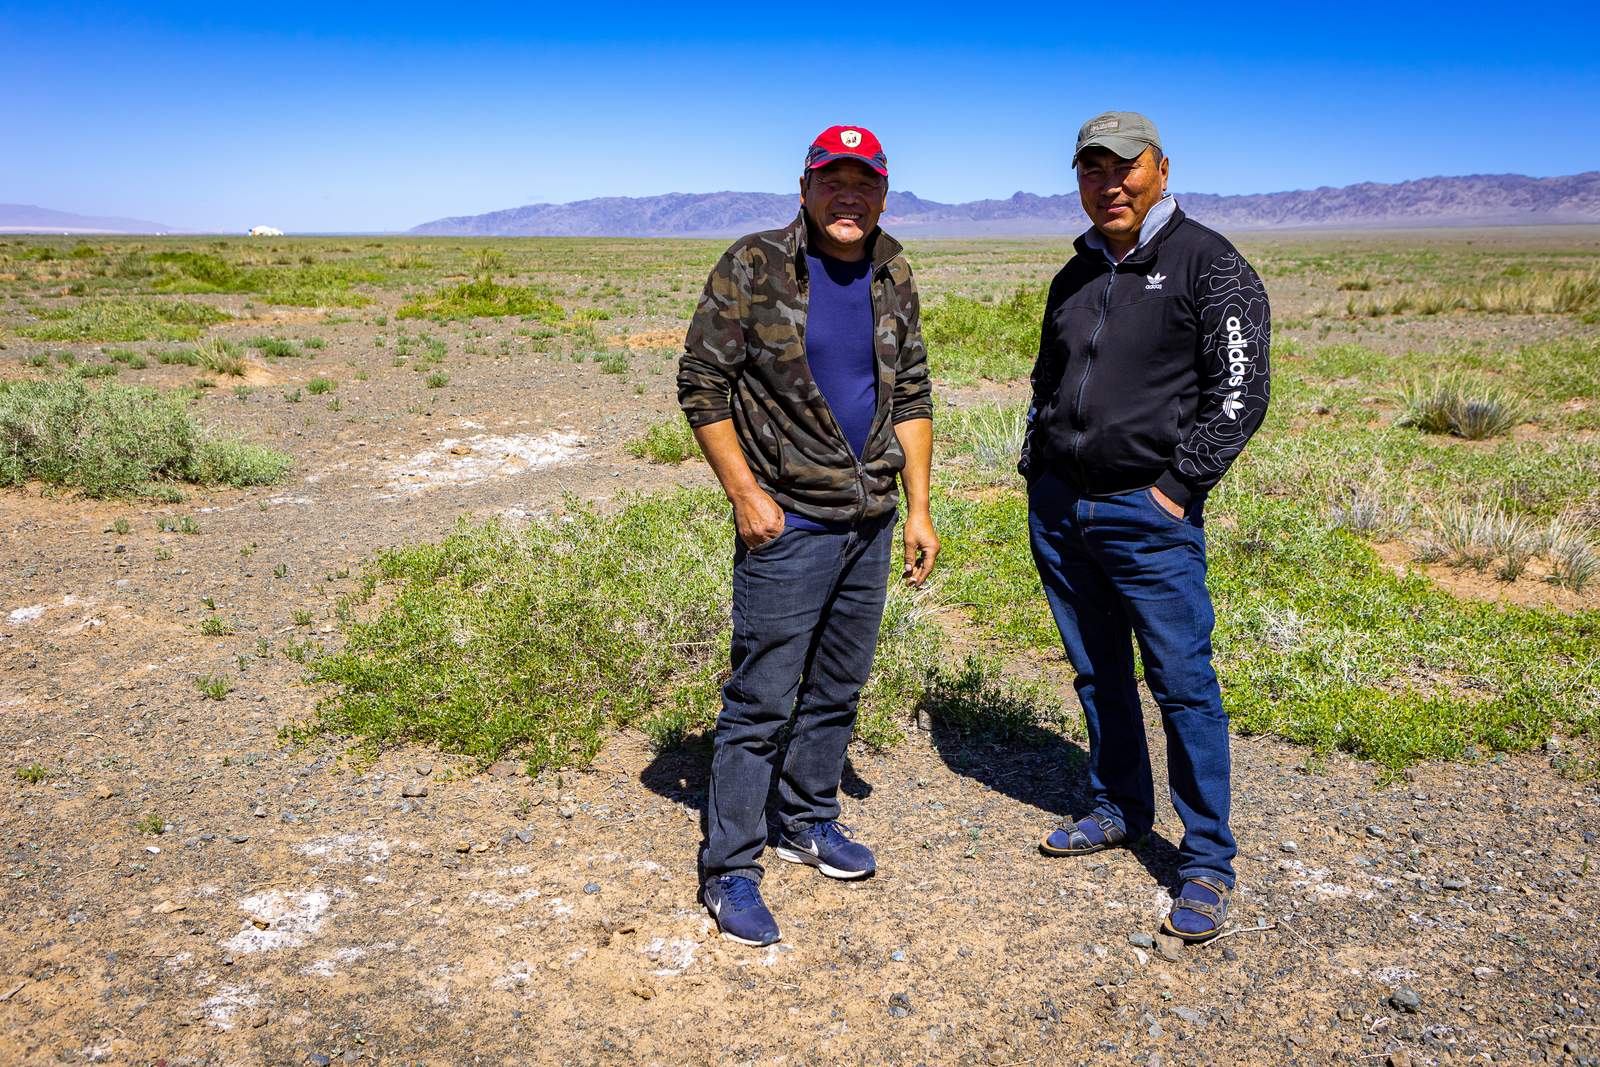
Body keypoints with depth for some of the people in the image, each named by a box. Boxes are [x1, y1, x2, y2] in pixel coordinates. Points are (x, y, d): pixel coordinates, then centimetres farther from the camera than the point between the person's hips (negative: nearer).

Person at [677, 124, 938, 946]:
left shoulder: (892, 276, 8)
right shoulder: (752, 268, -9)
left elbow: (911, 394, 13)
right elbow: (701, 387, -8)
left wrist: (919, 508, 8)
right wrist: (745, 493, -14)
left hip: (870, 523, 6)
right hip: (787, 524, -6)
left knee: (838, 690, 17)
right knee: (761, 702, -3)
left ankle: (808, 822, 36)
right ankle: (729, 870, 11)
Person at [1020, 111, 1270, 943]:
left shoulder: (1209, 266, -5)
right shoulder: (1074, 278, 15)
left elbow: (1240, 392, -10)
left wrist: (1176, 487, -14)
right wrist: (1035, 470, 13)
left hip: (1148, 513, -6)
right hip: (1057, 508, 6)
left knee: (1182, 681, -3)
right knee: (1097, 673, 15)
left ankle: (1207, 864, 8)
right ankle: (1119, 810, 33)